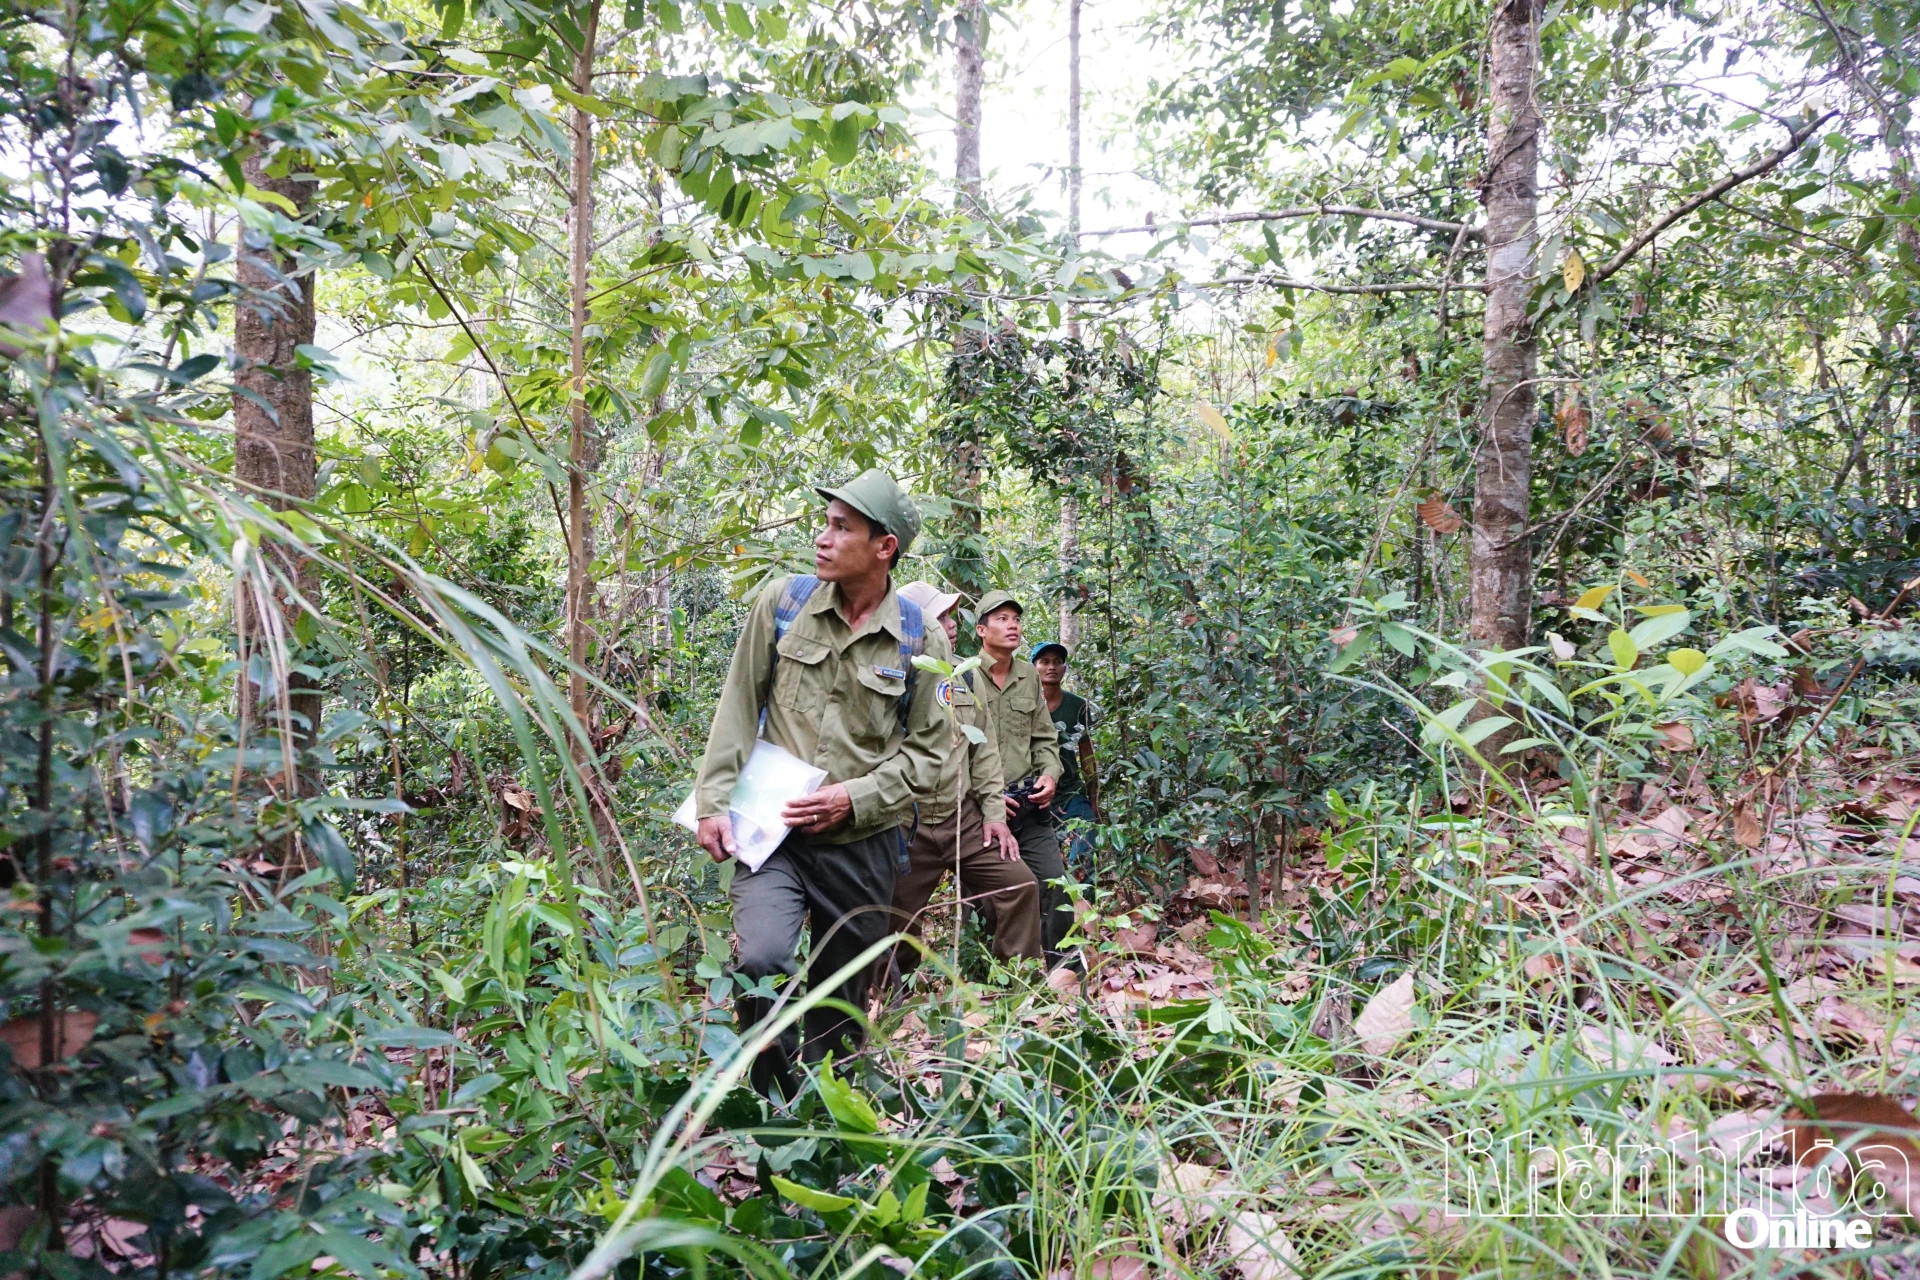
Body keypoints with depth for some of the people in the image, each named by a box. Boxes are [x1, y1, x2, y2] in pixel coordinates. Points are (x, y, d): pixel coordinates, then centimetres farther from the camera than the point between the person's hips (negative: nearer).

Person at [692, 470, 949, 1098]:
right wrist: (714, 802, -1)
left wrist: (854, 798, -11)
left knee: (842, 1003, 11)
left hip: (864, 843, 1)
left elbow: (926, 751, 1)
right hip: (773, 830, 0)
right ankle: (775, 1107, 1)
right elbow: (738, 709, 4)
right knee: (760, 959, -23)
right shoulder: (783, 602, -1)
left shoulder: (921, 639, -3)